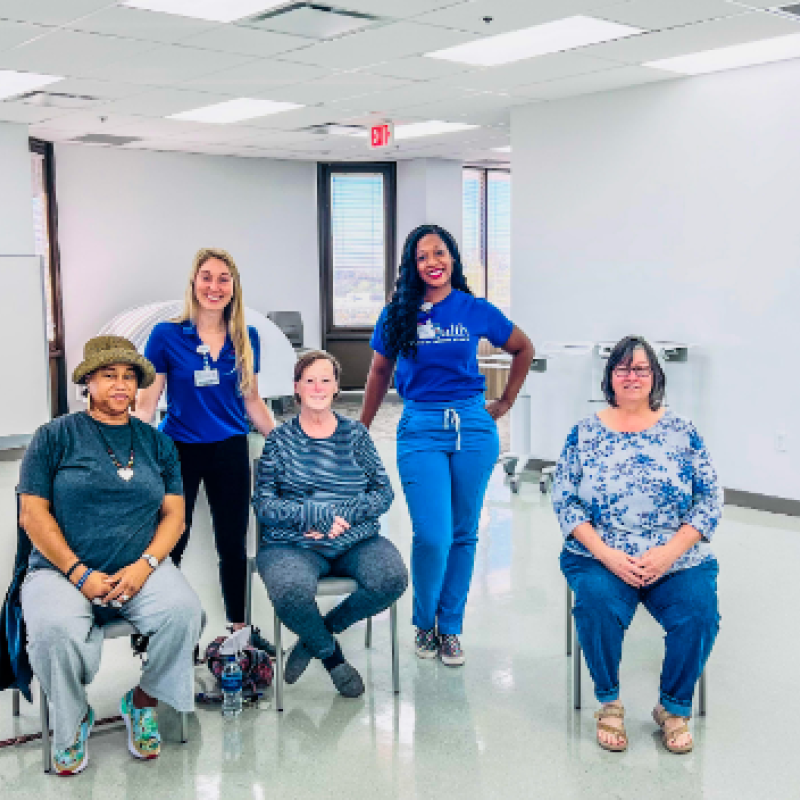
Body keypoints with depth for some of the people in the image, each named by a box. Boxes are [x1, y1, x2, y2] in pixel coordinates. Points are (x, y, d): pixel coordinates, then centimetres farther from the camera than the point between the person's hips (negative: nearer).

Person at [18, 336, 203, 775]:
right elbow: (33, 513, -2)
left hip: (140, 570, 2)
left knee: (184, 609, -27)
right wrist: (79, 574, -12)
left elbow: (174, 514, 7)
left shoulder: (156, 442, 13)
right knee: (54, 629, -33)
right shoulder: (55, 436, 4)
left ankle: (143, 701, 1)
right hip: (63, 570, -2)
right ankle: (71, 720, -1)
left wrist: (144, 566, -11)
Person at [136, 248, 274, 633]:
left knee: (233, 545, 12)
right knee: (171, 544, 5)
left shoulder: (247, 338, 2)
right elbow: (147, 402, -5)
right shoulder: (167, 335, -6)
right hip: (179, 451, -2)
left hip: (230, 452, 3)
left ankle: (238, 627, 26)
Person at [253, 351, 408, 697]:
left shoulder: (355, 433, 12)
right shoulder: (280, 439, 6)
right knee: (291, 592, -35)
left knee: (392, 579, -28)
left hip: (357, 540, 2)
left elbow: (384, 493, 7)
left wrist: (344, 514, -11)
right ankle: (330, 653, -1)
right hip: (293, 546, -2)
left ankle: (323, 629, 0)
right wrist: (315, 515, -16)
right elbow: (262, 503, -2)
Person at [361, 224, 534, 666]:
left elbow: (523, 349, 17)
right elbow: (379, 373, 14)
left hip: (473, 427, 1)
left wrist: (505, 402, 14)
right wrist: (360, 432, 15)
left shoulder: (476, 310, 3)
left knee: (463, 534, 8)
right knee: (432, 537, -10)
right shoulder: (397, 314, 4)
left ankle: (450, 628, 24)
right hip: (420, 430, -1)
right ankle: (424, 624, 16)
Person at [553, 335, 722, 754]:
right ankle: (609, 703, -5)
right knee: (597, 602, -31)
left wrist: (669, 552, -12)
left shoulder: (682, 432, 5)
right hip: (601, 559, -1)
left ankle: (674, 708, 2)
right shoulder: (585, 433, 5)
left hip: (678, 560, 1)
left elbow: (710, 499, 2)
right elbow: (564, 499, 1)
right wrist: (606, 554, -12)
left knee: (699, 610, -26)